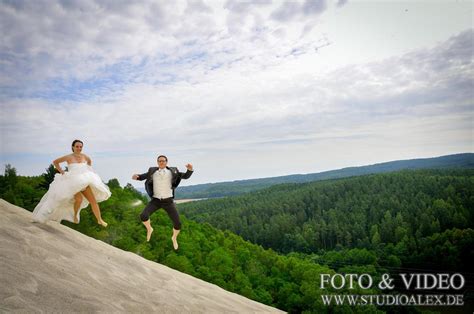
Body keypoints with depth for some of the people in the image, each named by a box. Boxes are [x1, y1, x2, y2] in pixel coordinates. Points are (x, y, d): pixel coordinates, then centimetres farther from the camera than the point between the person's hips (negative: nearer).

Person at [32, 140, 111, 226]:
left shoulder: (85, 156, 3)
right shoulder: (69, 157, -7)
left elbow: (90, 161, 27)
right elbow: (55, 162, 5)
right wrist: (62, 172, 1)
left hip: (84, 182, 4)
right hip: (73, 182, -4)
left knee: (93, 200, -6)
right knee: (79, 199, -27)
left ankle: (100, 220, 0)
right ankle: (75, 215, 2)